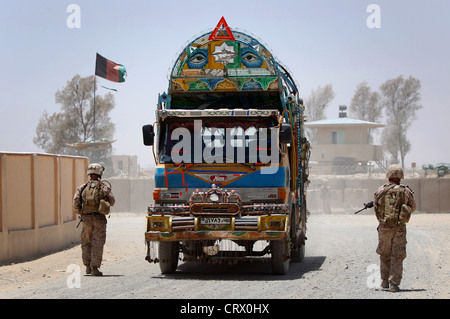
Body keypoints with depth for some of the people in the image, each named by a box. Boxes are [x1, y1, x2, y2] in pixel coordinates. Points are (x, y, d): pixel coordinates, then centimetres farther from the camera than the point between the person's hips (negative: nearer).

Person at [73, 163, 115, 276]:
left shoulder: (82, 187, 4)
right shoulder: (104, 186, 1)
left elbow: (75, 204, -1)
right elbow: (112, 201, 3)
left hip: (86, 218, 2)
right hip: (99, 219, -2)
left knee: (86, 242, 15)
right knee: (97, 243, 1)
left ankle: (88, 266, 16)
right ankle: (95, 268, -4)